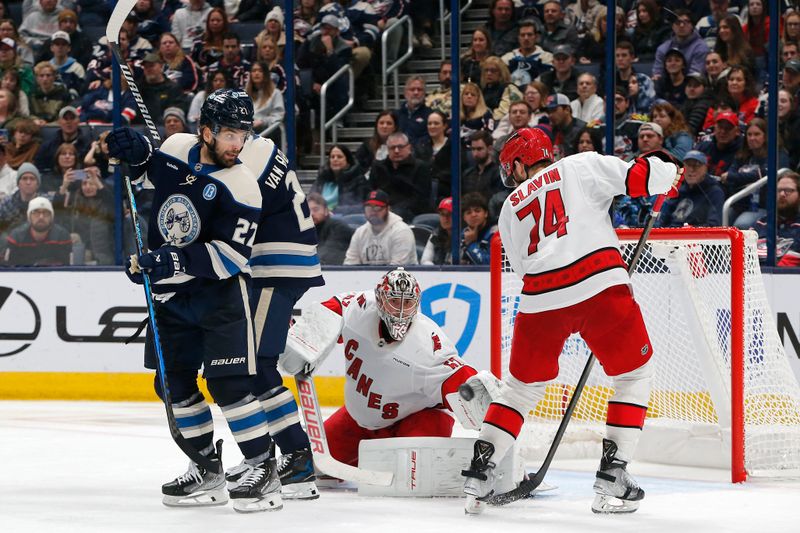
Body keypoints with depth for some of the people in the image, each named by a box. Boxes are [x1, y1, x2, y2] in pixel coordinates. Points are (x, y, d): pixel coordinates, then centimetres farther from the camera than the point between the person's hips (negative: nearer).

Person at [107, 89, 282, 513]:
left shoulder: (240, 186, -18)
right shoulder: (177, 148, -1)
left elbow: (231, 256, -23)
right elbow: (150, 168, 23)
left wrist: (176, 261, -31)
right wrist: (137, 152, 0)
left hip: (221, 293, -6)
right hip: (171, 293, 7)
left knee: (229, 382, -15)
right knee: (173, 382, 9)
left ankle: (263, 469, -7)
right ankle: (208, 469, 21)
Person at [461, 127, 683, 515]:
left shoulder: (510, 208, 25)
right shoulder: (581, 166, 13)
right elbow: (641, 176, 1)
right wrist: (662, 171, 24)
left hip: (540, 299, 3)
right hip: (601, 285, -3)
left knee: (522, 384, 23)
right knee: (634, 374, 15)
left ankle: (479, 475, 16)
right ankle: (611, 477, 8)